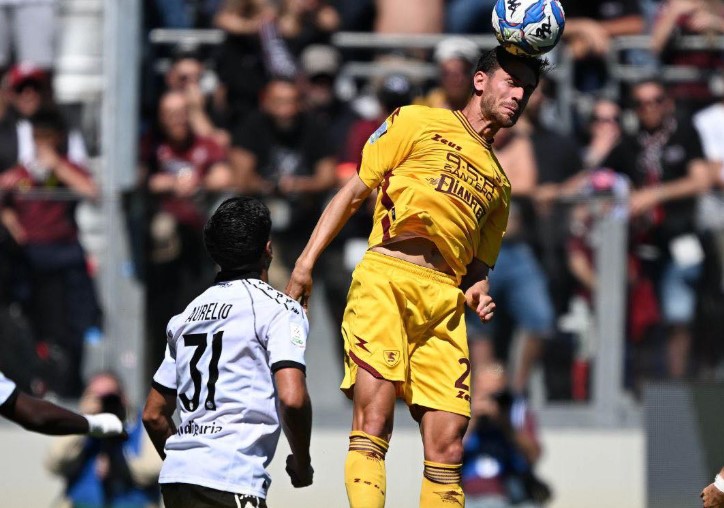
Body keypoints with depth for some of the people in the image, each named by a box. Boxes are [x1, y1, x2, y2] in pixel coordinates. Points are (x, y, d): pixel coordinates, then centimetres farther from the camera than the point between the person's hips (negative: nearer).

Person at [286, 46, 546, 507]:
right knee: (373, 421, -18)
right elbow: (354, 192, 10)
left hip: (445, 303, 5)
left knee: (447, 447, -6)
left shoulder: (500, 182, 27)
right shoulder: (419, 122, 13)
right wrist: (306, 262, 0)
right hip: (385, 279, -5)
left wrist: (479, 289, 2)